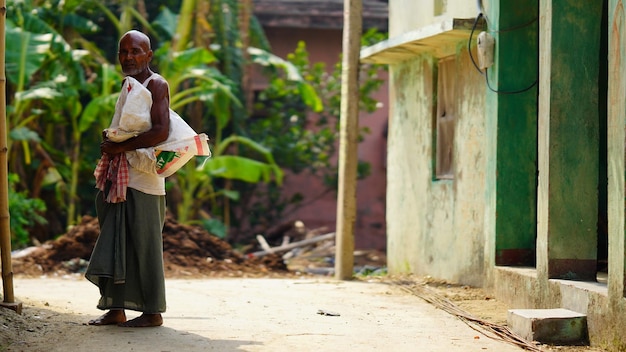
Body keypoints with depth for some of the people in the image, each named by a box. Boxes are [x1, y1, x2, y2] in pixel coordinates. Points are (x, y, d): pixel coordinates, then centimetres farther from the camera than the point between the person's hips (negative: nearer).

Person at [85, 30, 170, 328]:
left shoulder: (156, 84, -9)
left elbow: (161, 132, -20)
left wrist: (120, 147, -16)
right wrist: (110, 142, 7)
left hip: (143, 178, -9)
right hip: (120, 177, 9)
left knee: (143, 244, -4)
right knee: (115, 242, 8)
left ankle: (153, 311, 2)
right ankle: (116, 308, 12)